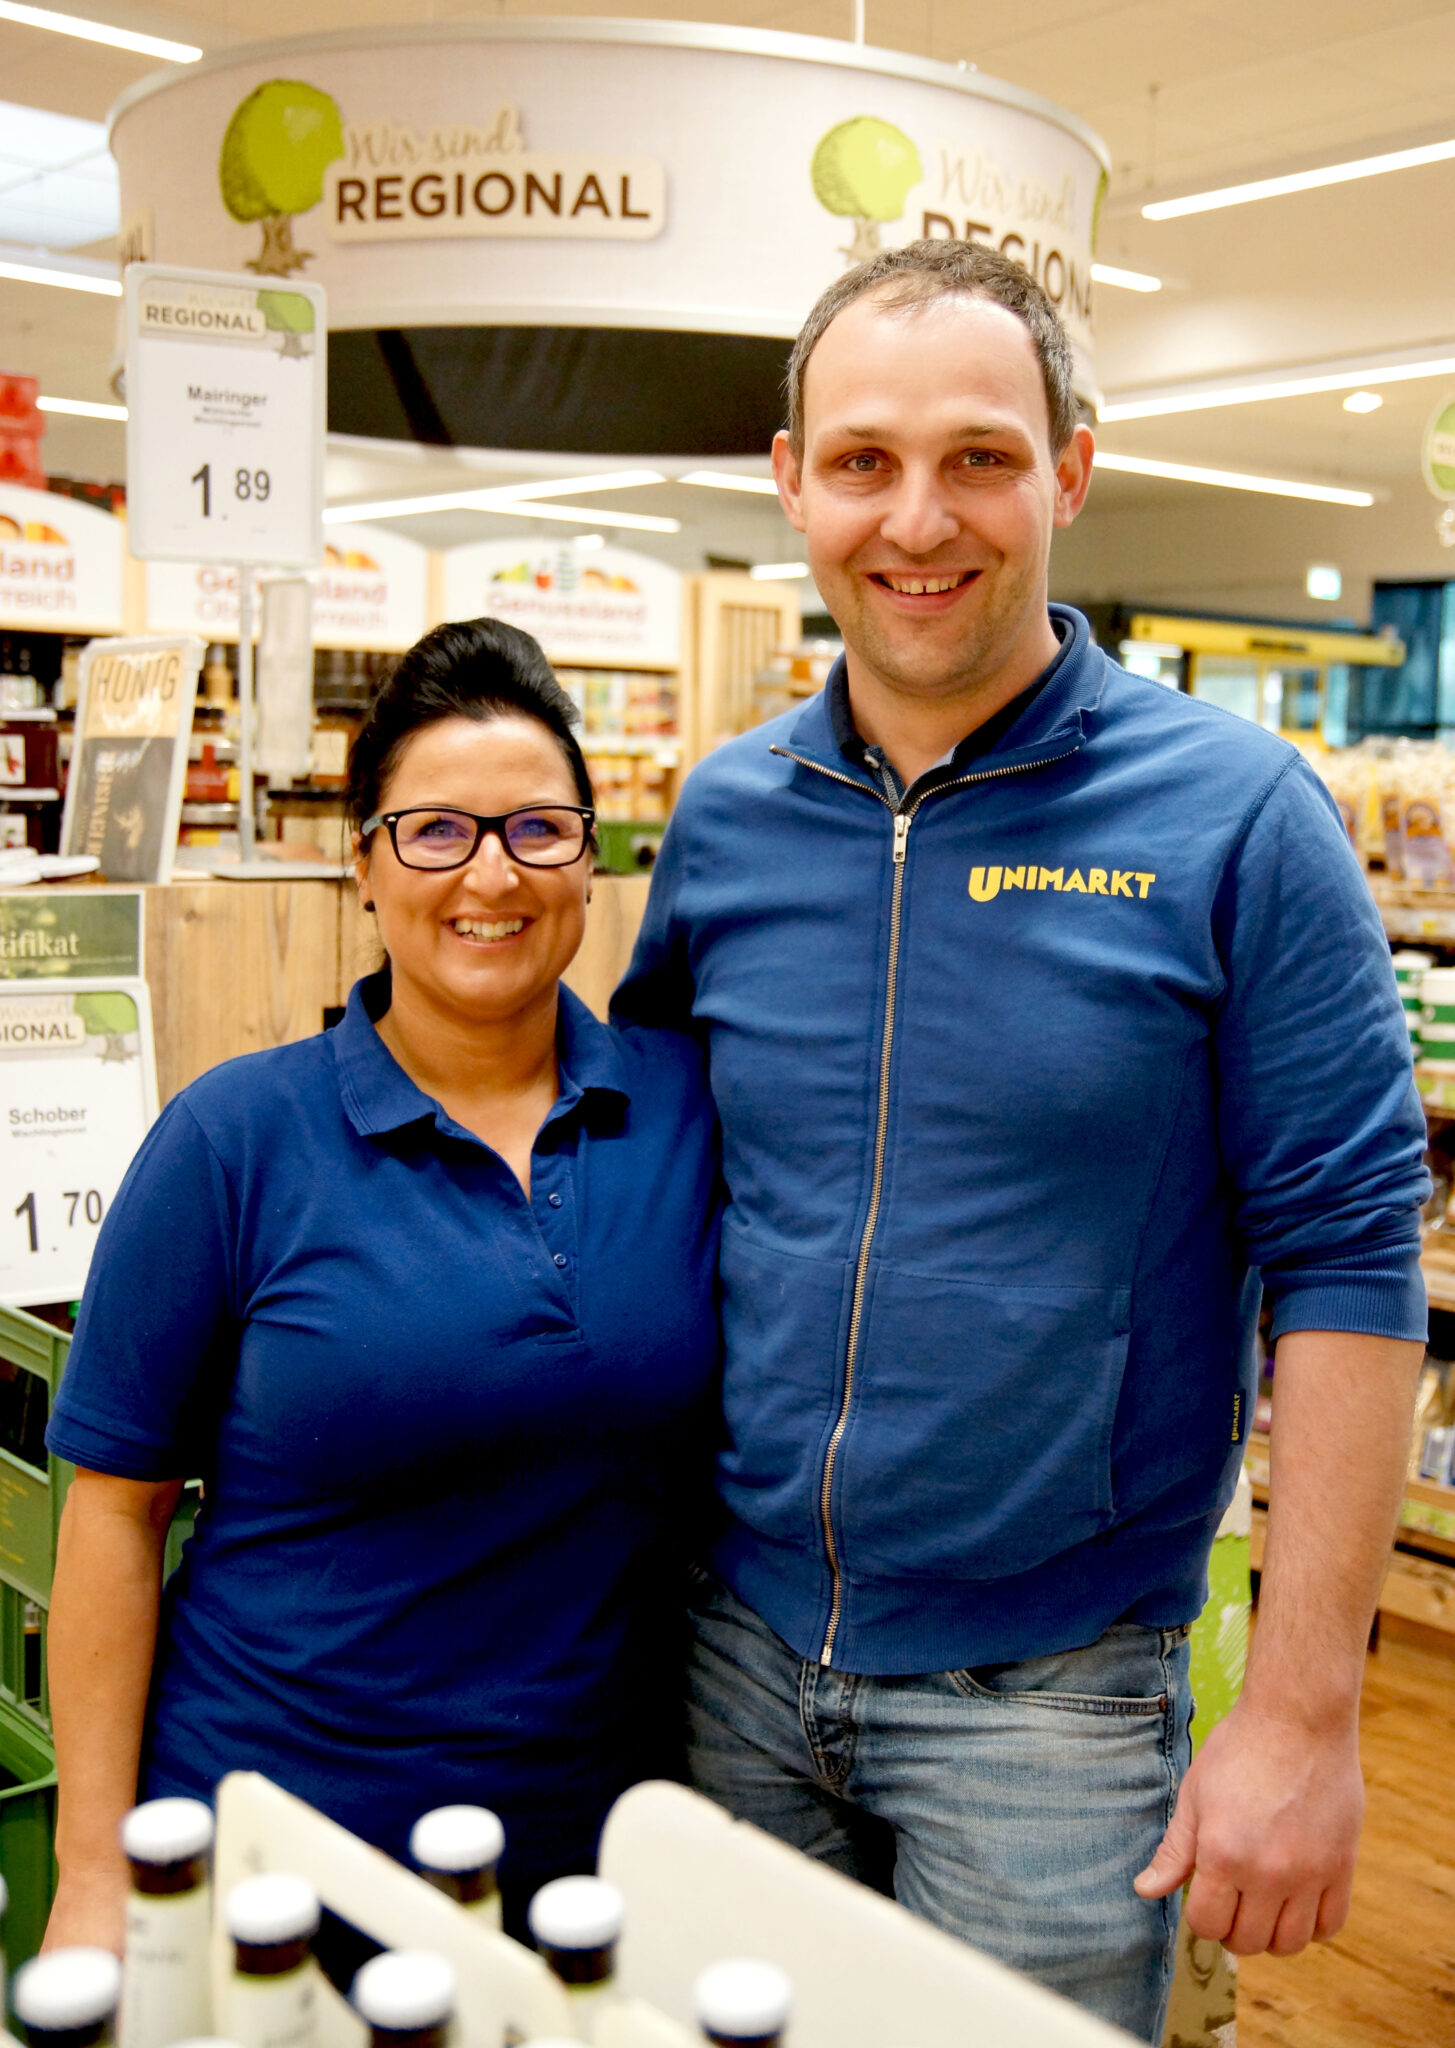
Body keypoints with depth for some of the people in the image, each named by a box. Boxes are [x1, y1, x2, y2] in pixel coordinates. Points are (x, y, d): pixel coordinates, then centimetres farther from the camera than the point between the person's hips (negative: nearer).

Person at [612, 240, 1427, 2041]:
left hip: (1048, 1689, -3)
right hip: (742, 1647, 4)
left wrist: (1304, 1712, -13)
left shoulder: (1234, 817, -12)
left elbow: (1346, 1257, -11)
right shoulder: (726, 818, 0)